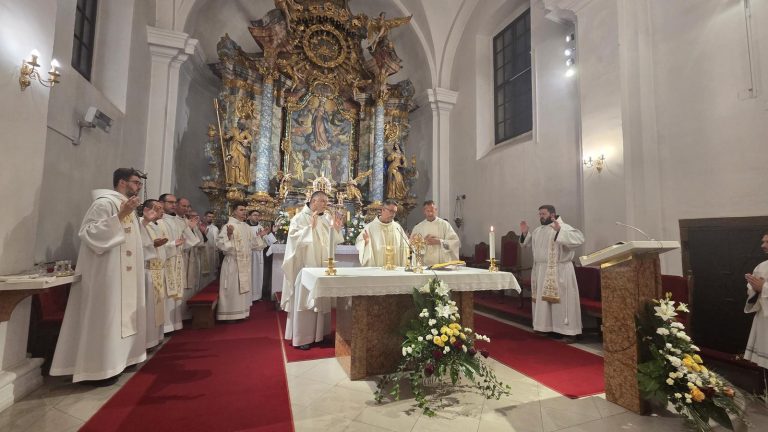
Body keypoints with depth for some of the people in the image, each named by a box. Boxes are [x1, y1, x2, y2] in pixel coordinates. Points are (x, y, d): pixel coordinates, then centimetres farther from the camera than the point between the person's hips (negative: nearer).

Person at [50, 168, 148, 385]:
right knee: (106, 316, -4)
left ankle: (118, 358, 23)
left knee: (122, 314, 13)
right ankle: (100, 368, 5)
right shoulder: (104, 202, -11)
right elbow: (88, 232, -22)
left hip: (125, 274, 9)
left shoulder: (127, 206, 16)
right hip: (107, 274, -9)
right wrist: (119, 217, -25)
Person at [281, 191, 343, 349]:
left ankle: (317, 334, 24)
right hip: (305, 266, -6)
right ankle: (300, 337, 9)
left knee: (321, 299, 11)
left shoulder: (327, 218, 10)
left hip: (322, 266, 6)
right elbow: (294, 237, -19)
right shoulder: (300, 217, -7)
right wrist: (310, 226, -23)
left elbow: (332, 241, 12)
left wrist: (336, 228, -3)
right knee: (304, 300, -2)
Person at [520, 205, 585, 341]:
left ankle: (568, 331, 7)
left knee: (562, 301, -2)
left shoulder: (563, 227, -10)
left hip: (559, 271, -7)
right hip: (540, 271, 8)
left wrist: (559, 231, -34)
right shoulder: (538, 230, 13)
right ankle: (547, 327, 27)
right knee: (543, 300, 14)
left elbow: (579, 238, -26)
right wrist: (525, 233, 9)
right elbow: (529, 243, 26)